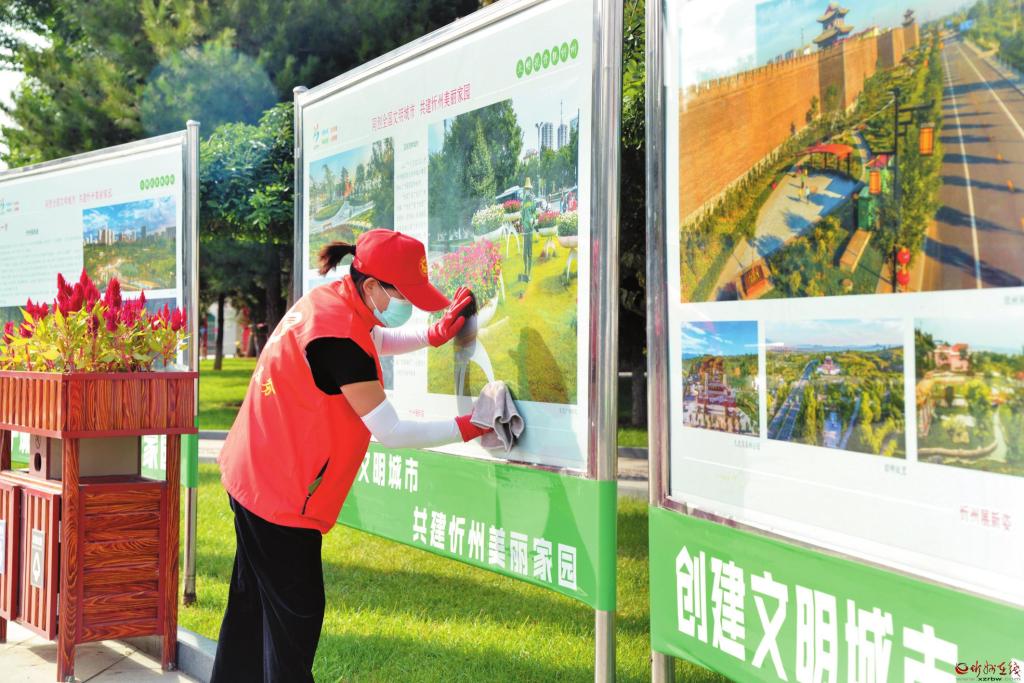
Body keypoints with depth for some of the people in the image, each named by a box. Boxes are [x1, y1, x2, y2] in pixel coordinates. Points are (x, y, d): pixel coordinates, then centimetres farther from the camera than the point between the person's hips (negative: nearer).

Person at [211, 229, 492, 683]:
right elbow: (389, 431, -22)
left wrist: (433, 335, 9)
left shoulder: (328, 301, 1)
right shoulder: (338, 338, -27)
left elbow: (377, 342, 23)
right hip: (282, 493, -10)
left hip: (253, 476, 10)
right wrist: (465, 428, -14)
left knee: (254, 605, 21)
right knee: (296, 615, 1)